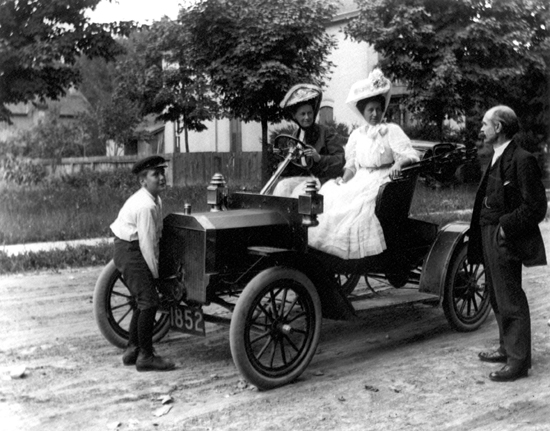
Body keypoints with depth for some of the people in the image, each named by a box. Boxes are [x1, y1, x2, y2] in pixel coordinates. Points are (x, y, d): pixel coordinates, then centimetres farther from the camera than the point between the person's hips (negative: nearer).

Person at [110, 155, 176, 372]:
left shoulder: (155, 200, 9)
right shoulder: (145, 205, -23)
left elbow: (153, 237, 13)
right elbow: (147, 242, -22)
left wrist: (154, 269, 11)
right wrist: (154, 272, -14)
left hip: (131, 250, 10)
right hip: (130, 251, -10)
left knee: (143, 301, 16)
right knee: (149, 302, -9)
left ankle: (132, 350, 27)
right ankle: (146, 357, -2)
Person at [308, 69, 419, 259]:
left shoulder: (392, 131, 1)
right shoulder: (357, 134, 15)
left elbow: (411, 155, -7)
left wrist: (399, 163, -28)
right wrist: (344, 179, 0)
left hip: (382, 180, -5)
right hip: (360, 180, 5)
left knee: (362, 207, -31)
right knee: (330, 198, -16)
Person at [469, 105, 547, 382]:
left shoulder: (522, 160, -15)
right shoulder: (496, 159, 14)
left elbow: (536, 208, -17)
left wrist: (506, 227, -20)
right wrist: (481, 230, 9)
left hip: (505, 241, -9)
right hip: (489, 238, 9)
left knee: (510, 300, -3)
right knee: (497, 297, 18)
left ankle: (519, 360, 6)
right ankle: (507, 348, 31)